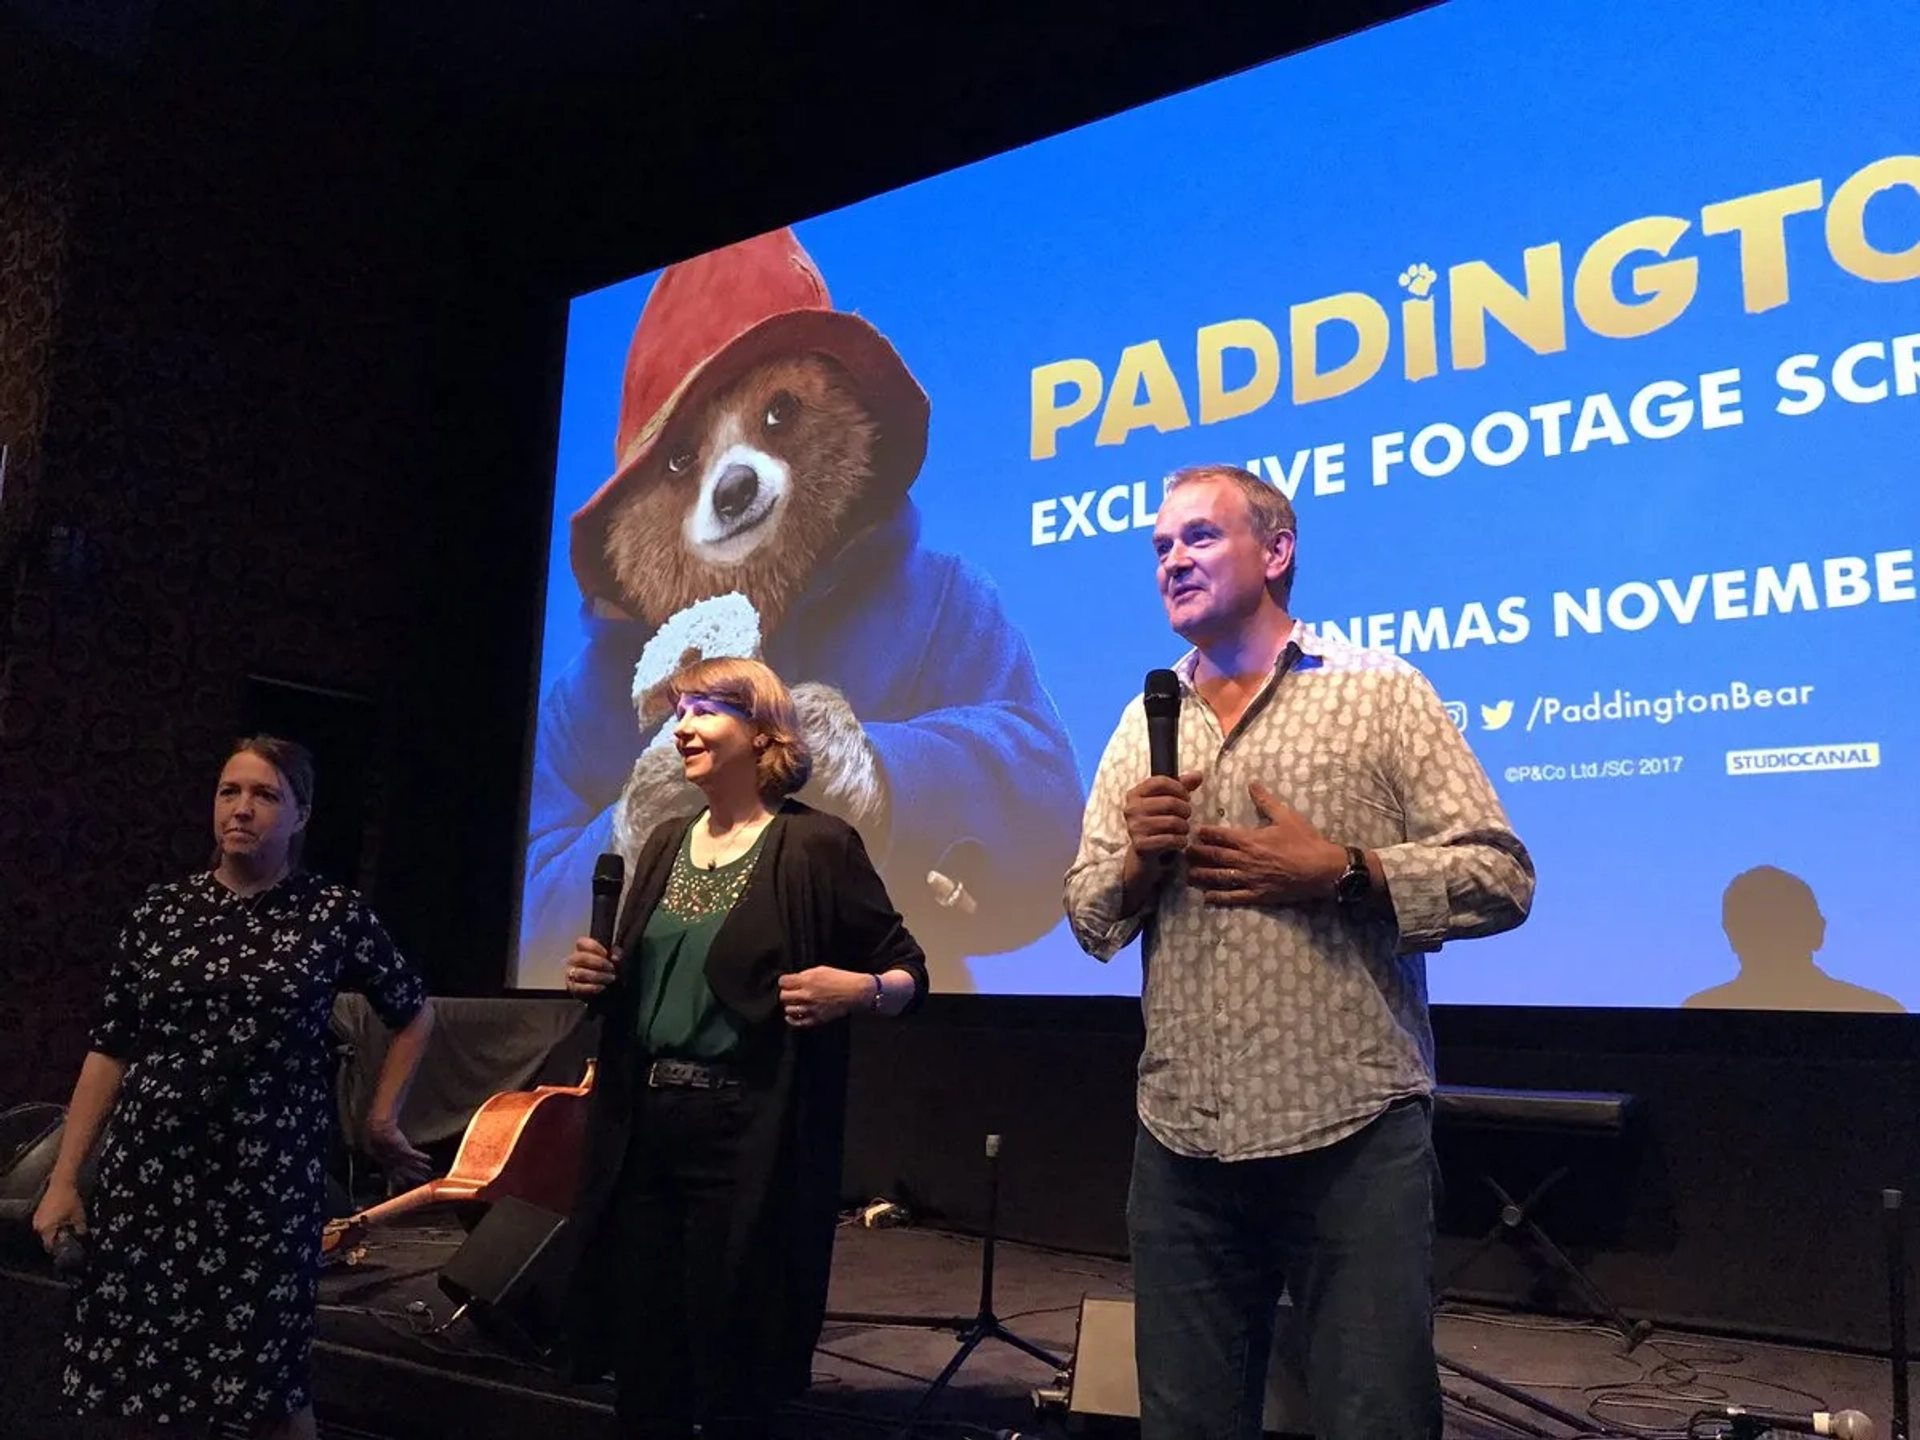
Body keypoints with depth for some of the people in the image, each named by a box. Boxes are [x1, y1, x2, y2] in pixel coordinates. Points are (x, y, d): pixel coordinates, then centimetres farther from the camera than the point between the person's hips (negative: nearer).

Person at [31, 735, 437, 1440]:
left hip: (268, 1179, -2)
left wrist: (382, 1119, 9)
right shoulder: (161, 908, 5)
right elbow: (109, 1050, 6)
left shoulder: (335, 913, -2)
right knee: (141, 1381, 7)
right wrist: (64, 1178, 3)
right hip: (146, 1173, 3)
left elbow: (414, 1013, 12)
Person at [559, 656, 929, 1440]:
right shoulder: (665, 843, 12)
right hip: (642, 1126, 6)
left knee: (732, 1374, 4)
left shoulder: (816, 844, -8)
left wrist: (859, 990, -24)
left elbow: (908, 971, -4)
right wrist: (596, 977, 2)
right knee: (640, 1367, 13)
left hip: (749, 1133, -6)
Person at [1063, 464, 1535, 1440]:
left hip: (1353, 1134, -4)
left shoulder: (1378, 691, -1)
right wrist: (1137, 861, -8)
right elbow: (1090, 922, 12)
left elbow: (1500, 878, -5)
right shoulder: (1142, 725, 12)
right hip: (1181, 1142, 5)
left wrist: (1339, 874, -17)